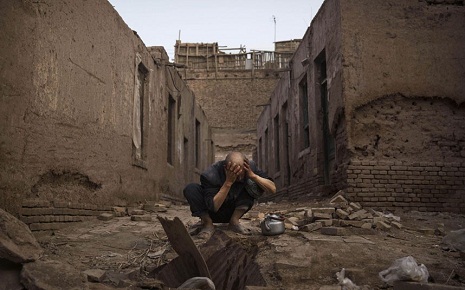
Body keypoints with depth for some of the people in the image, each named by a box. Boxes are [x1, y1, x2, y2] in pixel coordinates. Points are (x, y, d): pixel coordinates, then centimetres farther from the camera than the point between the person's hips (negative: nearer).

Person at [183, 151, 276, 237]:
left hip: (232, 212, 3)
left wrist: (252, 175, -36)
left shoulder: (250, 167, -19)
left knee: (252, 184, -20)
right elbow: (214, 207, -35)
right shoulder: (210, 175, -30)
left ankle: (234, 221, -11)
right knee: (191, 189, -29)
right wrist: (228, 182, -43)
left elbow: (272, 189, -22)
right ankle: (208, 223, -11)